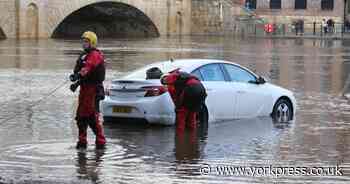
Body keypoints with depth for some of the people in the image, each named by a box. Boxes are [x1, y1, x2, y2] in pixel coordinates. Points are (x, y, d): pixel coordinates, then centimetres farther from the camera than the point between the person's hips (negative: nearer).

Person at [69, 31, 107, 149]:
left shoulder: (95, 55, -12)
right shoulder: (85, 55, 22)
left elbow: (88, 68, -32)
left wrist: (78, 75, -47)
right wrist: (77, 83, 20)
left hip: (93, 89, -11)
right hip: (85, 88, 11)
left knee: (92, 117, -12)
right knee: (81, 116, 13)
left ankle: (100, 141, -7)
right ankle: (82, 141, 21)